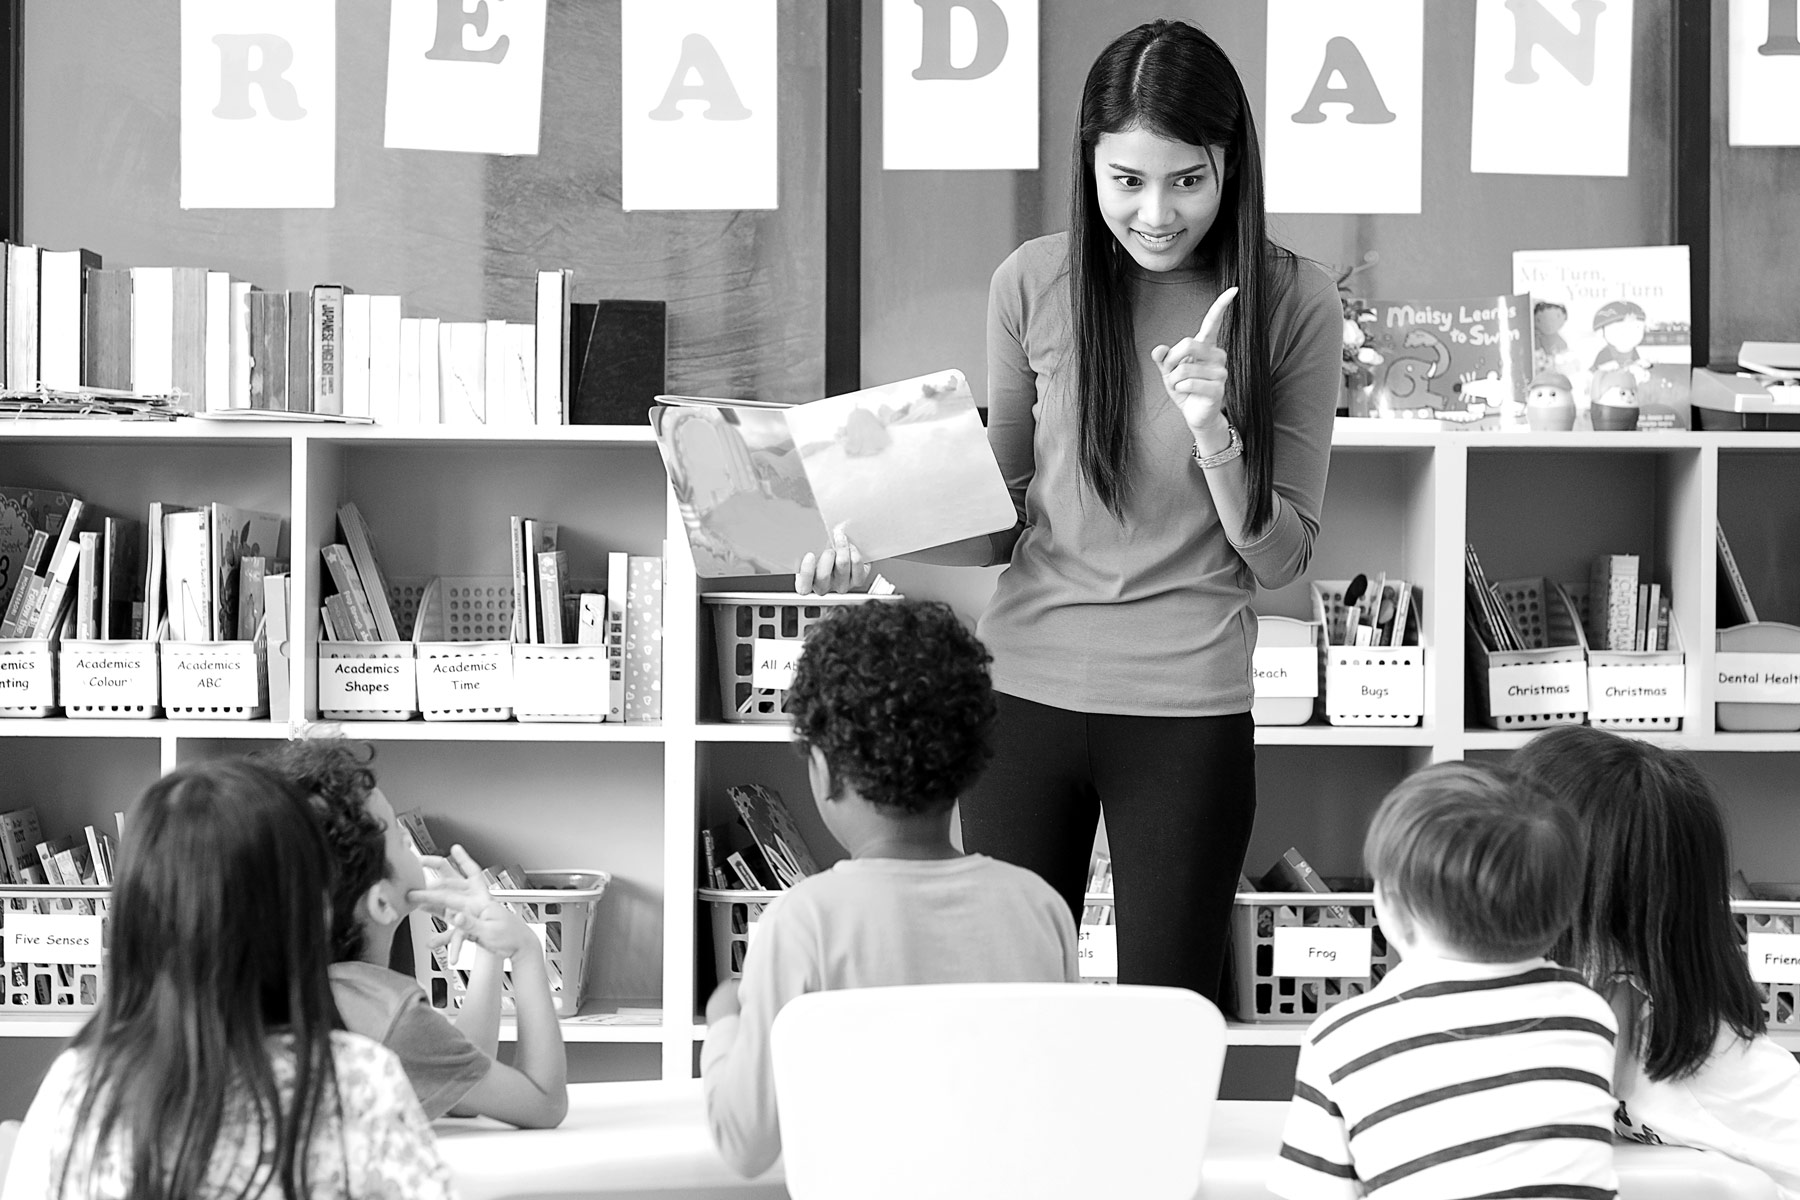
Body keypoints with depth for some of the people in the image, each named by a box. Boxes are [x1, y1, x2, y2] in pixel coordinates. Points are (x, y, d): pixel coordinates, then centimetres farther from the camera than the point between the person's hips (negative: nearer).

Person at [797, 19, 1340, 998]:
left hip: (1188, 707, -1)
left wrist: (1214, 437, -19)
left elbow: (1279, 558, -2)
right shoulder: (1034, 284, 0)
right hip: (1024, 688, 2)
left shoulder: (1292, 304, -4)